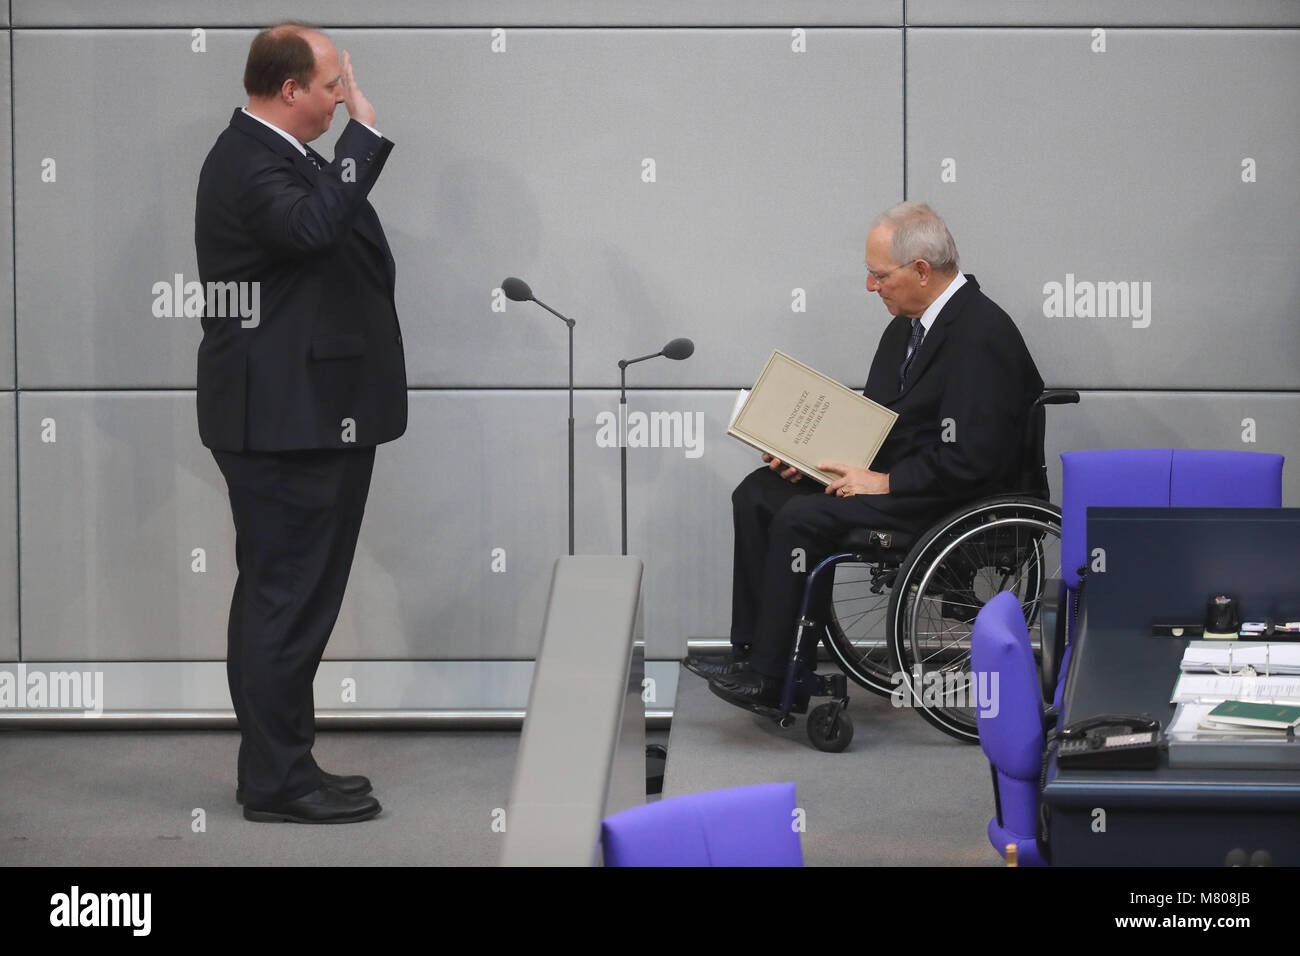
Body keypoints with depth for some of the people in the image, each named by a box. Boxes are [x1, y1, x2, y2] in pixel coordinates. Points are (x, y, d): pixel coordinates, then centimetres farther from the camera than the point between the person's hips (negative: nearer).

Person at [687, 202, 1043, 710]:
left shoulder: (982, 335, -20)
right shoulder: (907, 324, 10)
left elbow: (968, 461, -25)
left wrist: (884, 482, -20)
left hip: (950, 496, -10)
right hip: (887, 470, 10)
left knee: (802, 516, -23)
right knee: (756, 493, -1)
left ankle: (766, 676, -14)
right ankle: (751, 648, -3)